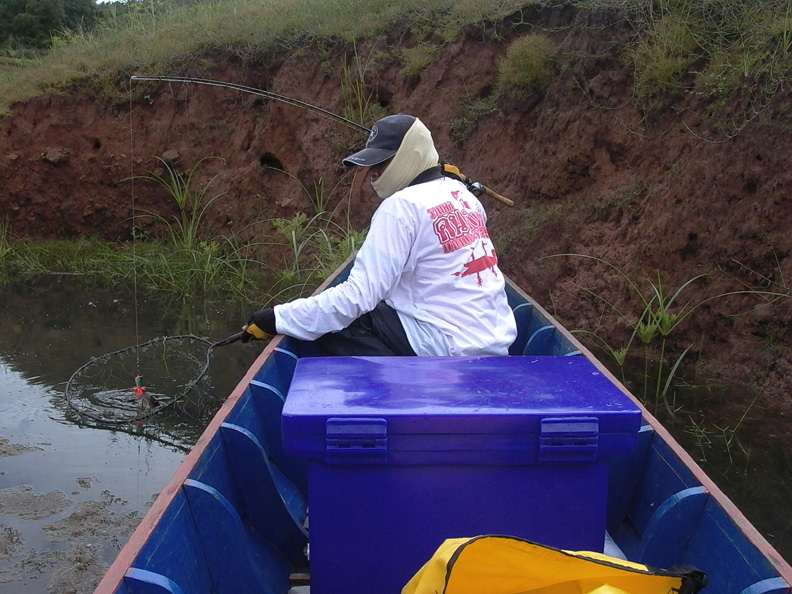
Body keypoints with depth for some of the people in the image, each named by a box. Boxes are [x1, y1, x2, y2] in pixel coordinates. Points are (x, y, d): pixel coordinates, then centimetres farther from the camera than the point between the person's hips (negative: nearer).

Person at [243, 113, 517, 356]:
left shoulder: (401, 206, -13)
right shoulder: (461, 193, 10)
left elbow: (359, 296, -19)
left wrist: (276, 319, -14)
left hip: (452, 350, -9)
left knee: (331, 327, -2)